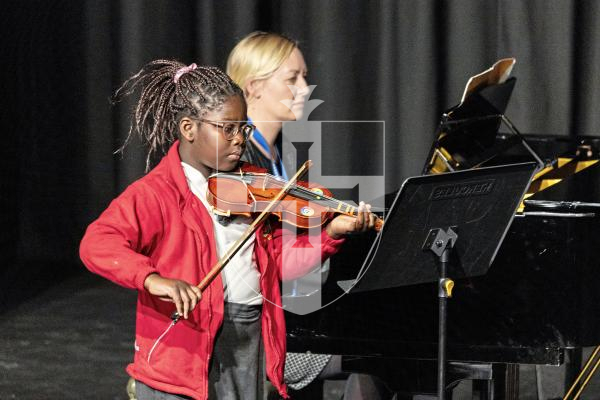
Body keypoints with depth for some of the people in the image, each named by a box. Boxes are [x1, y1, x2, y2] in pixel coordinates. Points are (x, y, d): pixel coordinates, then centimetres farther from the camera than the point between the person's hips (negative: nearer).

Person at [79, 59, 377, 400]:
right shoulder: (157, 193, -9)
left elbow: (281, 259, 11)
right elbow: (96, 245, -22)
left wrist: (331, 233, -5)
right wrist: (152, 278, -38)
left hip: (249, 340, 6)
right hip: (184, 343, -6)